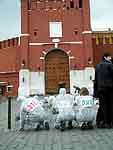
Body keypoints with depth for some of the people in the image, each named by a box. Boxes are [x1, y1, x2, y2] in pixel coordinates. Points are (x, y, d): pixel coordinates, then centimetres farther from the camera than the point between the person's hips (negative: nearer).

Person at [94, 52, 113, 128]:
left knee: (102, 105, 10)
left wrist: (95, 92, 15)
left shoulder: (97, 66, 14)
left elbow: (95, 80, 14)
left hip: (100, 88, 6)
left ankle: (99, 122, 13)